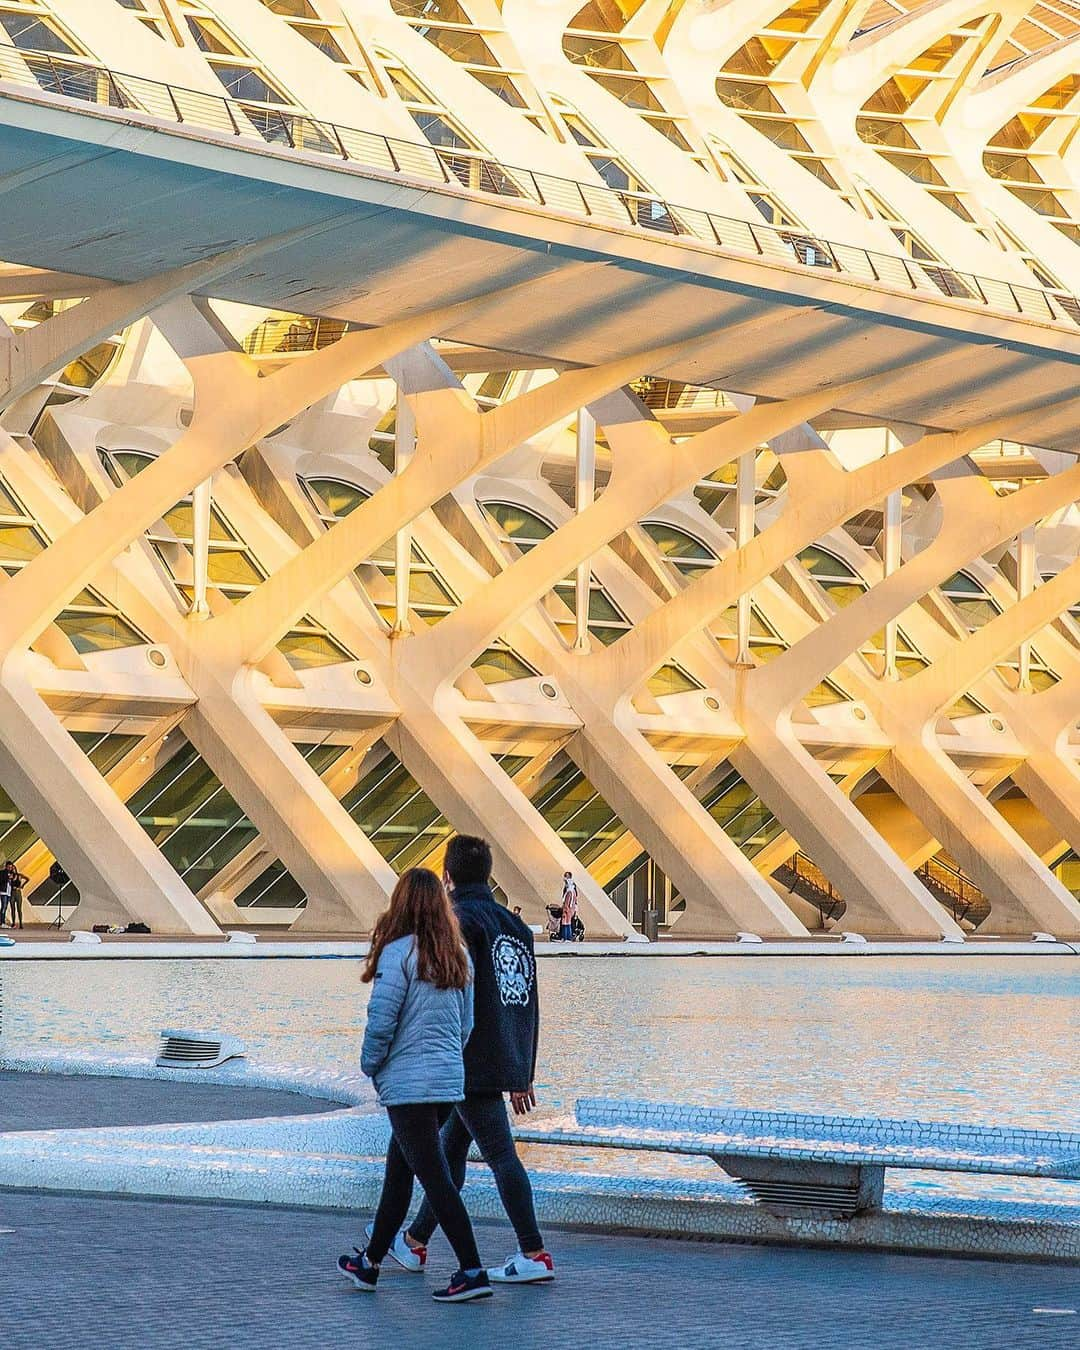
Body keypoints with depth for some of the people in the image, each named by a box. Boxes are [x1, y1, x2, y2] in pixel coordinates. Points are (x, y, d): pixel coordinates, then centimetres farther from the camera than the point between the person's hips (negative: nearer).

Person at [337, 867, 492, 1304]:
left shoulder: (398, 953, -14)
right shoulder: (457, 956, 8)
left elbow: (381, 1021, -14)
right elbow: (466, 1024, 13)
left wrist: (370, 1064, 2)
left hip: (408, 1083, -8)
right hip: (449, 1080, 8)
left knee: (435, 1178, -6)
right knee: (398, 1170, 19)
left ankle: (472, 1271, -11)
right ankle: (370, 1262, 29)